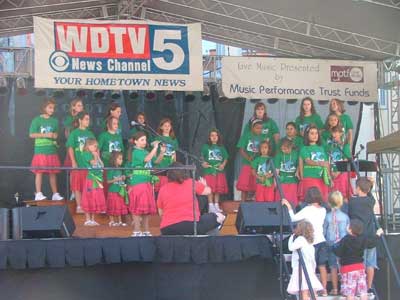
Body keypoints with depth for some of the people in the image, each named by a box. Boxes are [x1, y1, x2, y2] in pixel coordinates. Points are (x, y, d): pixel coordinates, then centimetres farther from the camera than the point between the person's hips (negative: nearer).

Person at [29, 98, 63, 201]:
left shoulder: (54, 121, 12)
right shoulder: (37, 120, -2)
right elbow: (31, 134, -6)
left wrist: (55, 135, -1)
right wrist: (45, 135, -14)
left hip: (52, 150, 5)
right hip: (40, 150, -5)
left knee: (53, 173, 7)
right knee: (39, 172, -6)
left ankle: (55, 194, 13)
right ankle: (38, 194, -4)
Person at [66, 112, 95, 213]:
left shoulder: (90, 134, 10)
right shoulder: (74, 133, -2)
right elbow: (70, 148, -4)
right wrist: (73, 162, -11)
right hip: (78, 164, -4)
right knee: (78, 186, 0)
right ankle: (79, 206, 6)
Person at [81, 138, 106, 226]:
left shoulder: (95, 155, 16)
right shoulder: (86, 154, -6)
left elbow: (102, 165, 10)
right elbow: (94, 163, -16)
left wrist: (98, 156, 9)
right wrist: (95, 156, -5)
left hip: (97, 181, 8)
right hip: (90, 180, -8)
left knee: (95, 200, 9)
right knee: (89, 200, -3)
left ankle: (92, 219, 16)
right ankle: (88, 220, 2)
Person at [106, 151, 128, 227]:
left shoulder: (120, 170, 8)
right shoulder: (111, 170, -12)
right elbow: (108, 181, -12)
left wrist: (123, 179, 1)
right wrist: (116, 179, -21)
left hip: (120, 191, 6)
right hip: (112, 191, -6)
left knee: (120, 206, 10)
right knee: (112, 207, 0)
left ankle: (120, 221, 18)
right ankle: (112, 221, 9)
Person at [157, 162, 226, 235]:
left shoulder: (163, 189, 8)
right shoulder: (191, 183, 5)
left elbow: (161, 213, 14)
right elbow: (208, 191, 21)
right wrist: (204, 185, 43)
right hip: (190, 225, -3)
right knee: (219, 217, 10)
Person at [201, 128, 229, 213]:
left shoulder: (221, 148, 9)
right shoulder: (206, 147, 3)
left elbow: (225, 158, 10)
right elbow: (202, 157, 4)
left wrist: (223, 164, -7)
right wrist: (203, 163, -14)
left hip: (219, 170, 3)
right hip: (209, 170, -3)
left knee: (218, 190, 5)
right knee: (210, 189, -5)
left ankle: (216, 206, 15)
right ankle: (211, 206, 1)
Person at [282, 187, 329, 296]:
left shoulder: (307, 210, -12)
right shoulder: (323, 210, 6)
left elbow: (294, 218, -11)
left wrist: (289, 206, 0)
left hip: (312, 241, -5)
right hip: (321, 240, 6)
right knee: (322, 267, 9)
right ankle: (324, 289, 11)